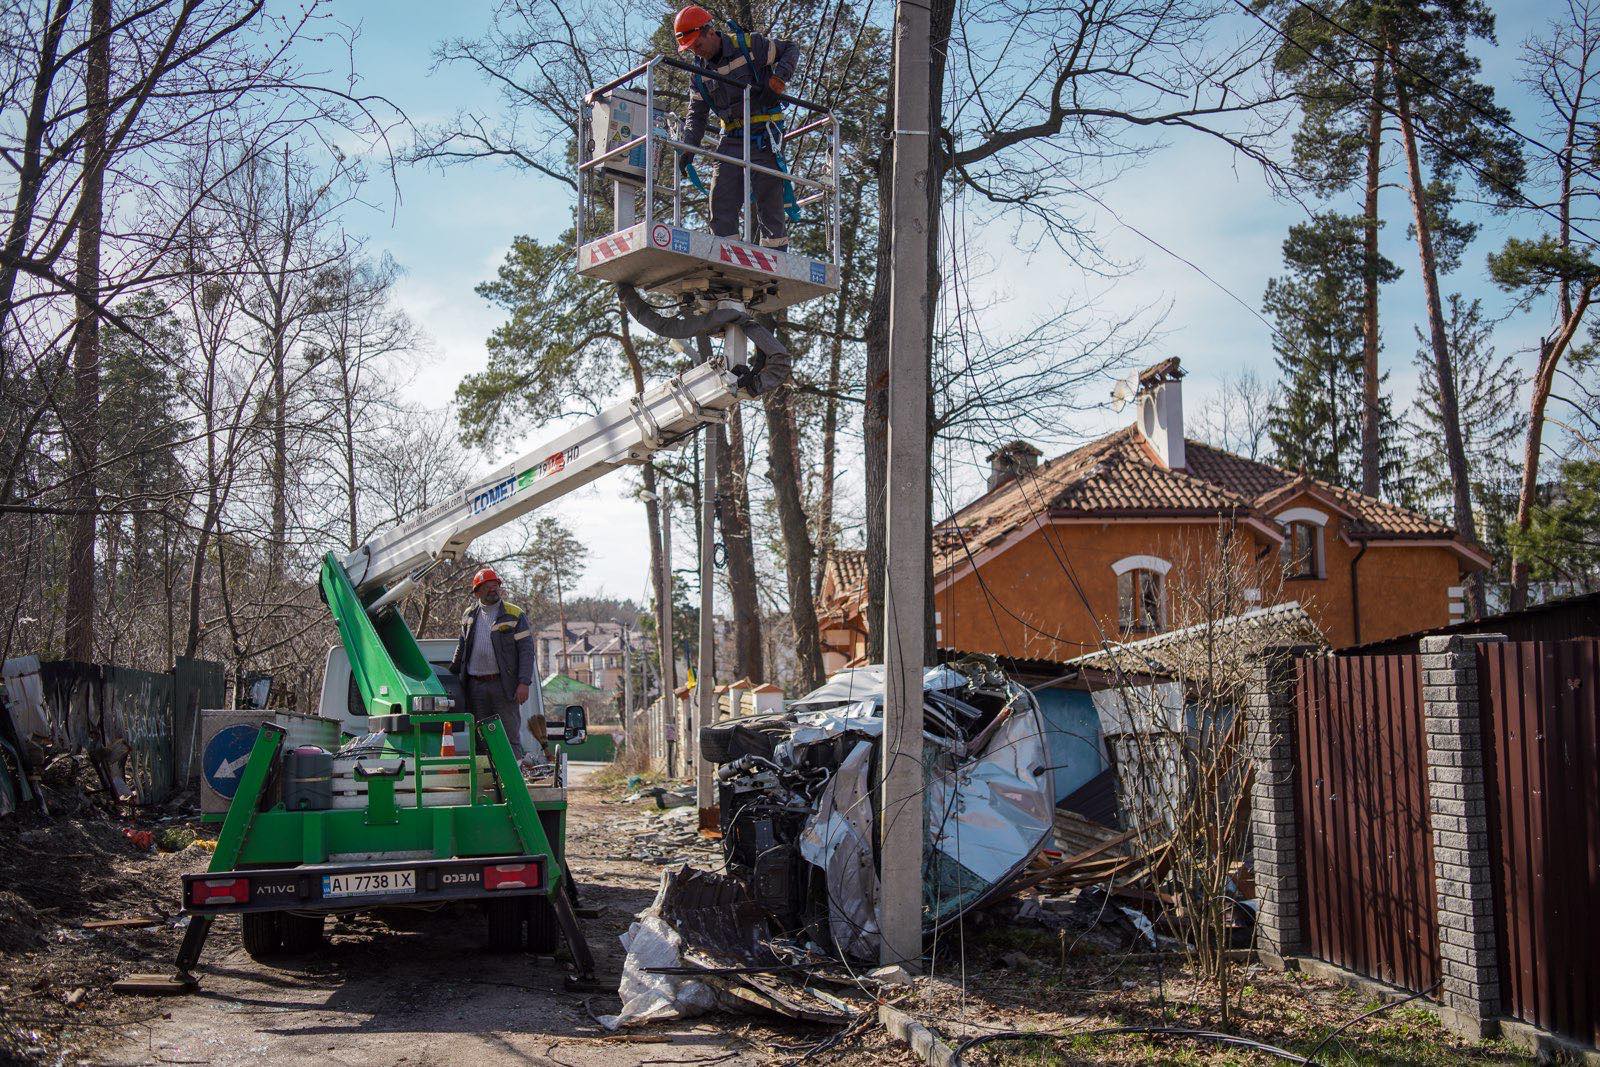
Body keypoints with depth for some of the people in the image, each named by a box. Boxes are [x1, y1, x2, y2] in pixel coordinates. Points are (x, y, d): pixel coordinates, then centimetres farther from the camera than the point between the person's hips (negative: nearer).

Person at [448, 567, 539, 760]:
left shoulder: (514, 615, 0)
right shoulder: (469, 616, 13)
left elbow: (526, 650, -5)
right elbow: (461, 648, 27)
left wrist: (524, 683, -13)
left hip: (504, 685, -4)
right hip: (475, 686, 4)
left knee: (510, 735, -5)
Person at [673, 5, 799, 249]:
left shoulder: (749, 45, -5)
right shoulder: (701, 71, 10)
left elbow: (790, 50, 3)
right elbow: (697, 115, 11)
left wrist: (779, 77, -16)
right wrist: (688, 148, -4)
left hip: (763, 136, -5)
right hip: (731, 140, 5)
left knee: (768, 198, -6)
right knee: (721, 199, -3)